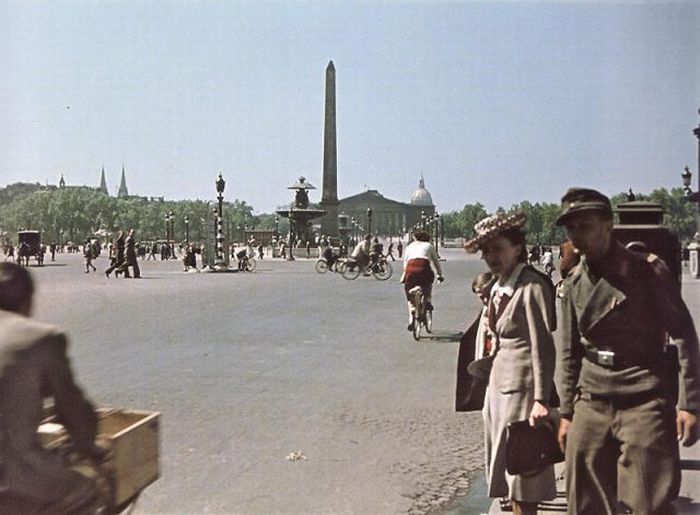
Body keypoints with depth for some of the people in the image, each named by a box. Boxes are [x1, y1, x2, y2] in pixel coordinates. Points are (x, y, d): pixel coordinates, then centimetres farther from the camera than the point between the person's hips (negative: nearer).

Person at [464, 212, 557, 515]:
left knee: (520, 470, 0)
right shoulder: (499, 288, 10)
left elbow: (543, 347, -19)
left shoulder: (532, 287, -16)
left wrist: (541, 400, -22)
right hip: (498, 383, 9)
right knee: (504, 465, 15)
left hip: (521, 385, -9)